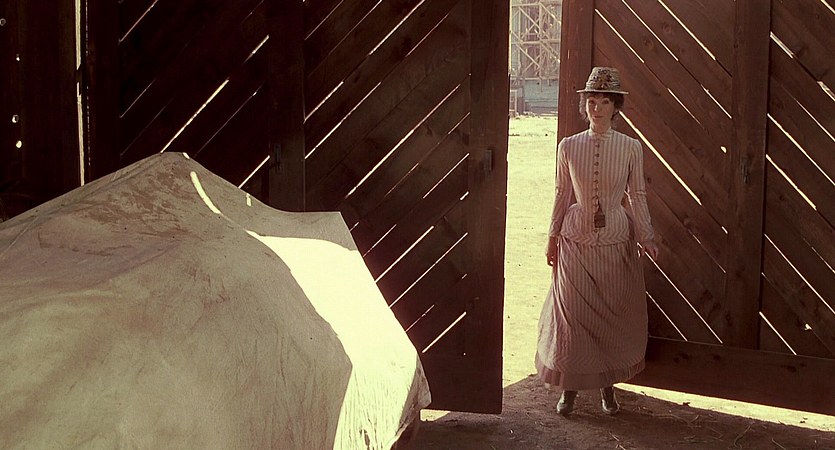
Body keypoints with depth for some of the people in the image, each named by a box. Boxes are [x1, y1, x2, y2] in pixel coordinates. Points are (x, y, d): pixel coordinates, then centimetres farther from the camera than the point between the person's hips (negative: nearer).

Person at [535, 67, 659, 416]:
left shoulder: (630, 148, -4)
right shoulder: (568, 147, -3)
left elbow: (637, 196, 2)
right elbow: (563, 195, 4)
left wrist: (646, 237, -1)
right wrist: (553, 237, 6)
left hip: (616, 242, 0)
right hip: (576, 241, 0)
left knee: (614, 315, 8)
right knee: (572, 314, 5)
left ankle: (608, 386, 23)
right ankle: (570, 387, 19)